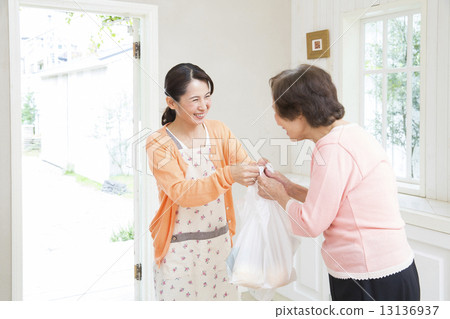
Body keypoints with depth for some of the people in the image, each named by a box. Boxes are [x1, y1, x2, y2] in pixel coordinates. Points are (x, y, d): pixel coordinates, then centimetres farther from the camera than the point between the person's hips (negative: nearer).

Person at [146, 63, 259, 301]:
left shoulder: (219, 131, 3)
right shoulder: (159, 144, -11)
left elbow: (244, 163, -8)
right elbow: (181, 193, -23)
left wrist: (256, 171, -33)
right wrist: (228, 176, -36)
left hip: (220, 241, 4)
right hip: (179, 248, -4)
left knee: (225, 296, 11)